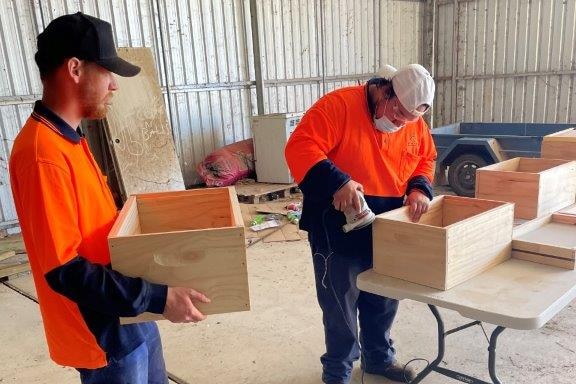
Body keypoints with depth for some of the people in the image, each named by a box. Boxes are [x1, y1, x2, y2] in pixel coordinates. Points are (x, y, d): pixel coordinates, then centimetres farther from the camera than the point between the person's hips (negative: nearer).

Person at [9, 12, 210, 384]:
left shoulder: (69, 138, 5)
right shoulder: (42, 154, -26)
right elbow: (64, 270, -27)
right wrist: (158, 297, -28)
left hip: (128, 313, 9)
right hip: (102, 330, -9)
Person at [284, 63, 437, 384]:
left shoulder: (415, 123, 3)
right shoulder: (339, 105, -18)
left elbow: (426, 158, 16)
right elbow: (300, 147, -25)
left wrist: (419, 188, -4)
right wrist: (338, 183, -36)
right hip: (338, 229, -6)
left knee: (384, 299, 20)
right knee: (341, 304, 7)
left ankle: (379, 357, 45)